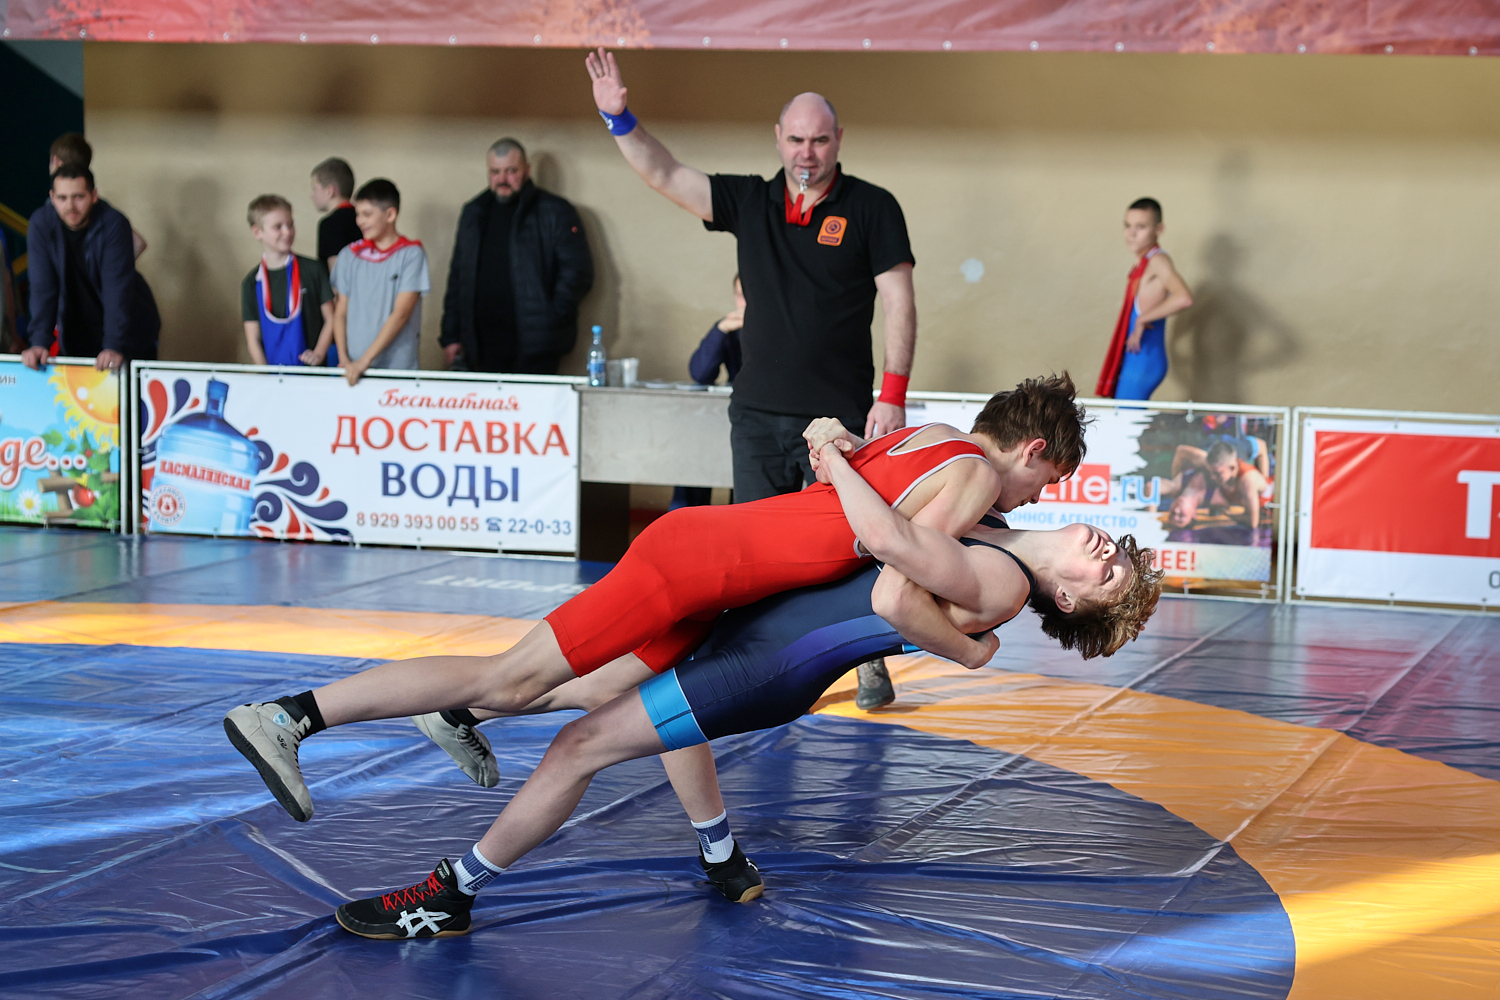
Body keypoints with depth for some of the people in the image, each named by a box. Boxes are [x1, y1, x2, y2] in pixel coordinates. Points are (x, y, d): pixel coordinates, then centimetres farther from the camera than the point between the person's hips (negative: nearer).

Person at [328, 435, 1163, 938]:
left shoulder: (998, 589, -21)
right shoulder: (1002, 546, 8)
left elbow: (890, 540, -32)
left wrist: (832, 456, -18)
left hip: (765, 671, -10)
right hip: (757, 619, 10)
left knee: (582, 745, -7)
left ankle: (452, 897, 2)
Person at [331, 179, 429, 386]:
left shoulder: (411, 254, -2)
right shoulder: (349, 255, 11)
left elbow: (401, 313, -9)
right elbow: (340, 312, 9)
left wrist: (365, 360, -15)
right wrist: (344, 360, -6)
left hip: (397, 369, -3)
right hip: (353, 370, 3)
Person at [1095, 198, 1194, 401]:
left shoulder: (1157, 261, -13)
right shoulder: (1142, 264, 14)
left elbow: (1183, 298, -30)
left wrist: (1142, 319, -24)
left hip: (1143, 361, -9)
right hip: (1133, 360, 9)